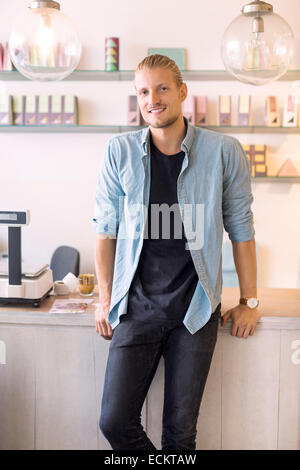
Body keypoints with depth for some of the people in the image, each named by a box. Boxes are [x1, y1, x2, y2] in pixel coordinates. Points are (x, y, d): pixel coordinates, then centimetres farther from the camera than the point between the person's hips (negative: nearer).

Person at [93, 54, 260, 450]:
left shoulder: (224, 153, -4)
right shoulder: (119, 153, -1)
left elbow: (241, 229, 3)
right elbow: (106, 229, 6)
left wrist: (249, 302, 6)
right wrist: (105, 299, 7)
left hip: (196, 310, -1)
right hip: (137, 307, 1)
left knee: (181, 429, 8)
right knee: (115, 422, 3)